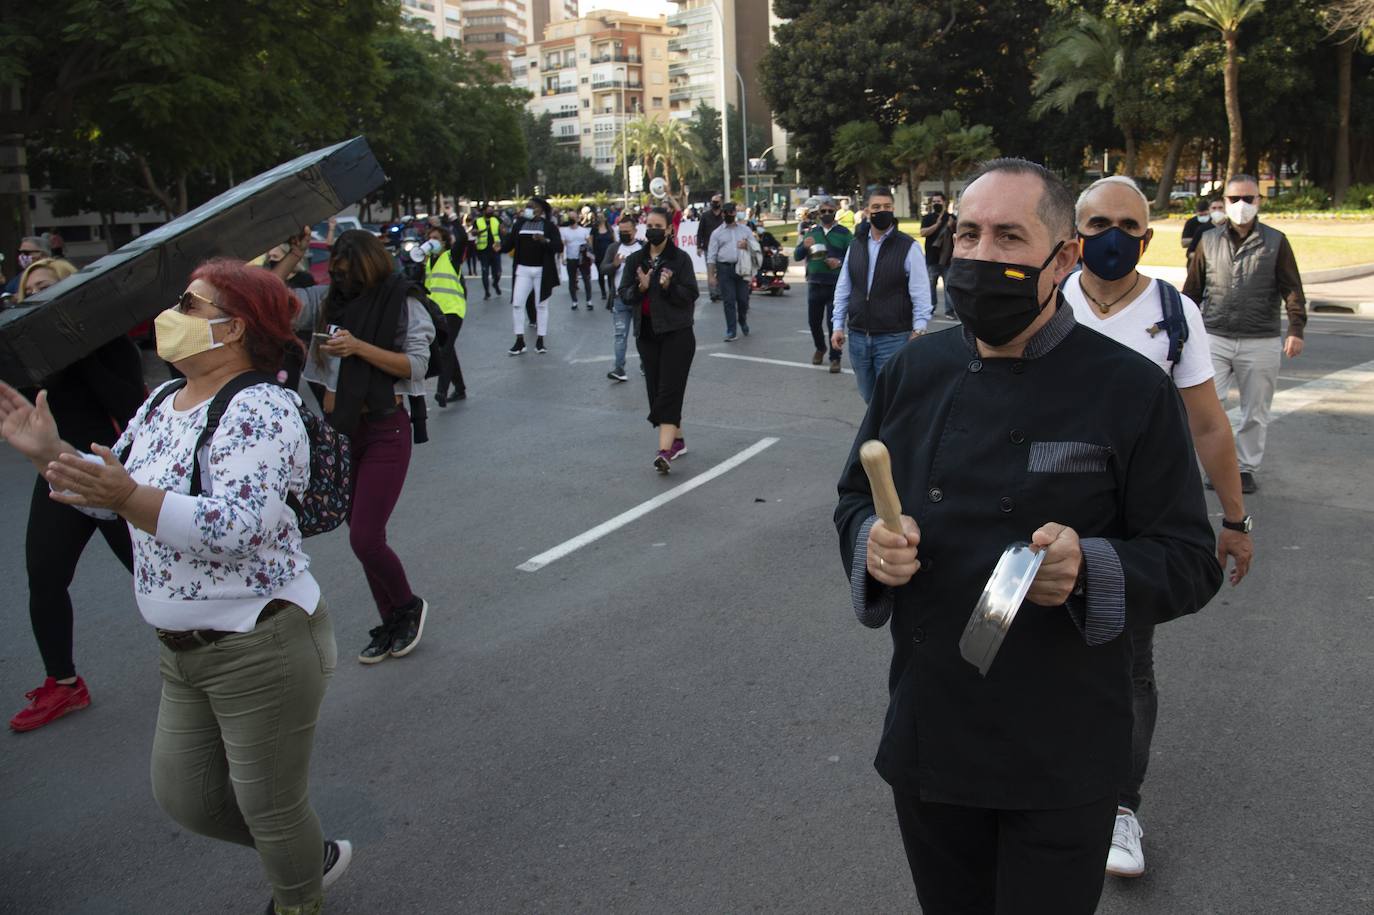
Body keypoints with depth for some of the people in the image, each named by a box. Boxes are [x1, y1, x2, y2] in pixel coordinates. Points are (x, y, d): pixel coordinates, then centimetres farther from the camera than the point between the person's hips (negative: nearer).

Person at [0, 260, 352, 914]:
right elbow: (109, 492, 16)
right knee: (183, 796, 18)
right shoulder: (164, 402, 10)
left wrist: (130, 498, -40)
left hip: (261, 648, -9)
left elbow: (240, 525, -31)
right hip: (185, 653, 9)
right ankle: (310, 858, 41)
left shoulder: (260, 409, -19)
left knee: (270, 809, 7)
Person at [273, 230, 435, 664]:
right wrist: (291, 256, -8)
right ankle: (393, 624, 27)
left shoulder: (403, 305, -6)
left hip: (384, 430, -5)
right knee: (363, 534, 12)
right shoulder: (329, 299, 5)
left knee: (365, 538, -10)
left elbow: (416, 366, -13)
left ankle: (409, 607, 18)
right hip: (339, 428, 5)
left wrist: (359, 347, -21)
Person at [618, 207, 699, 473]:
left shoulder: (680, 258, -3)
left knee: (669, 391, -11)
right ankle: (677, 440, 24)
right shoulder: (635, 259, 9)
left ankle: (664, 450, -18)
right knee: (656, 389, 9)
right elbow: (624, 293, 5)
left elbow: (691, 294, -7)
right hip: (646, 333, 5)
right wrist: (640, 288, -15)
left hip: (676, 333, -5)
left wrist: (669, 286, -24)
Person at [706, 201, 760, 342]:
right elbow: (711, 255, 3)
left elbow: (756, 247, 13)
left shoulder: (745, 229, 12)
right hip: (724, 268, -1)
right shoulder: (717, 233, 7)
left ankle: (743, 321, 33)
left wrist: (747, 245, -9)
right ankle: (731, 332, 2)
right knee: (728, 300, -3)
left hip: (742, 268, 1)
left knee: (743, 299, 4)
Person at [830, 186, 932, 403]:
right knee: (868, 396, 16)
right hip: (858, 336, 5)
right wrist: (838, 325, 9)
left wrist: (918, 330, -11)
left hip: (893, 338, -5)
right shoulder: (855, 245, 9)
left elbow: (920, 293, -7)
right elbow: (843, 289, 12)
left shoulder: (909, 247, -6)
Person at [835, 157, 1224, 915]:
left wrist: (1091, 570, -28)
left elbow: (1191, 563, -8)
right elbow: (855, 499, 10)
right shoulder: (913, 373, 0)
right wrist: (872, 542, -13)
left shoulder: (1132, 390, -11)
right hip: (926, 737, 4)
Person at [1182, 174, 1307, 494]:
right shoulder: (1209, 242, 7)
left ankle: (1247, 468, 21)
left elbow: (1292, 289, 0)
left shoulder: (1276, 242, 3)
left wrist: (1295, 329, -12)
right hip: (1214, 337, 1)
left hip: (1261, 342, 0)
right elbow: (1192, 289, 12)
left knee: (1255, 413, 7)